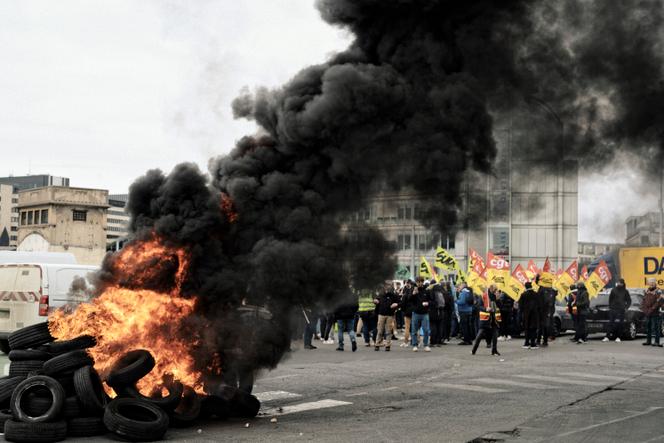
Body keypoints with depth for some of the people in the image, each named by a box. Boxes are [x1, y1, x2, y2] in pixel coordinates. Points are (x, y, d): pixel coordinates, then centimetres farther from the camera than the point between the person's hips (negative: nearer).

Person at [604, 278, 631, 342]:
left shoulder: (625, 291, 5)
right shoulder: (614, 290, 7)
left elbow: (629, 301, 11)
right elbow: (610, 299, 12)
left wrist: (626, 307, 0)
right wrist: (610, 306, 4)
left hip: (621, 310, 0)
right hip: (613, 310, 0)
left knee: (619, 324, -3)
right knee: (611, 324, -3)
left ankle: (618, 337, 4)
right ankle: (607, 337, -5)